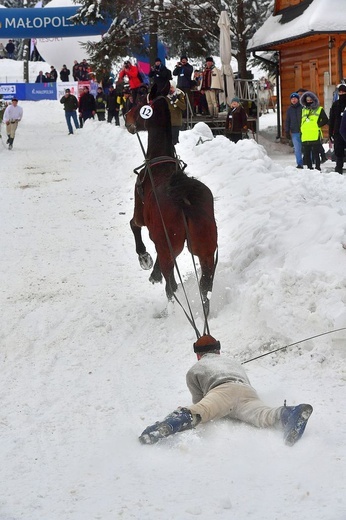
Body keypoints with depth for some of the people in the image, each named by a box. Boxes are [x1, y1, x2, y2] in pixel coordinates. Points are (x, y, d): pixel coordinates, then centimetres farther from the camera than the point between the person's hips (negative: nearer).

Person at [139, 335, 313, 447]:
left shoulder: (194, 370, 34)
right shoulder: (233, 362, 47)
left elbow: (198, 400, 33)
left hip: (222, 389, -2)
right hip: (248, 391, 2)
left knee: (197, 411, -29)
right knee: (262, 415, -29)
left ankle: (169, 425, -62)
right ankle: (286, 415, -63)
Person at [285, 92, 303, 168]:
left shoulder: (303, 108, 0)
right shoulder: (289, 109, 12)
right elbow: (287, 121, 16)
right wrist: (287, 131, 9)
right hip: (294, 133, 3)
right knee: (297, 149, 1)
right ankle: (300, 164, 4)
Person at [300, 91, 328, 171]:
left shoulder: (319, 109, 6)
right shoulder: (303, 110, 20)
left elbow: (325, 120, 0)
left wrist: (318, 125, -8)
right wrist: (301, 130, 12)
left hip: (315, 136, -5)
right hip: (305, 137, 5)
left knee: (315, 154, -6)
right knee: (306, 154, 7)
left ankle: (317, 168, -1)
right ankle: (309, 168, 15)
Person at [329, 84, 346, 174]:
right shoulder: (335, 104, 8)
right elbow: (331, 120, 9)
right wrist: (331, 133, 3)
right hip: (338, 132, 2)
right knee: (339, 153, 3)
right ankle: (338, 169, 8)